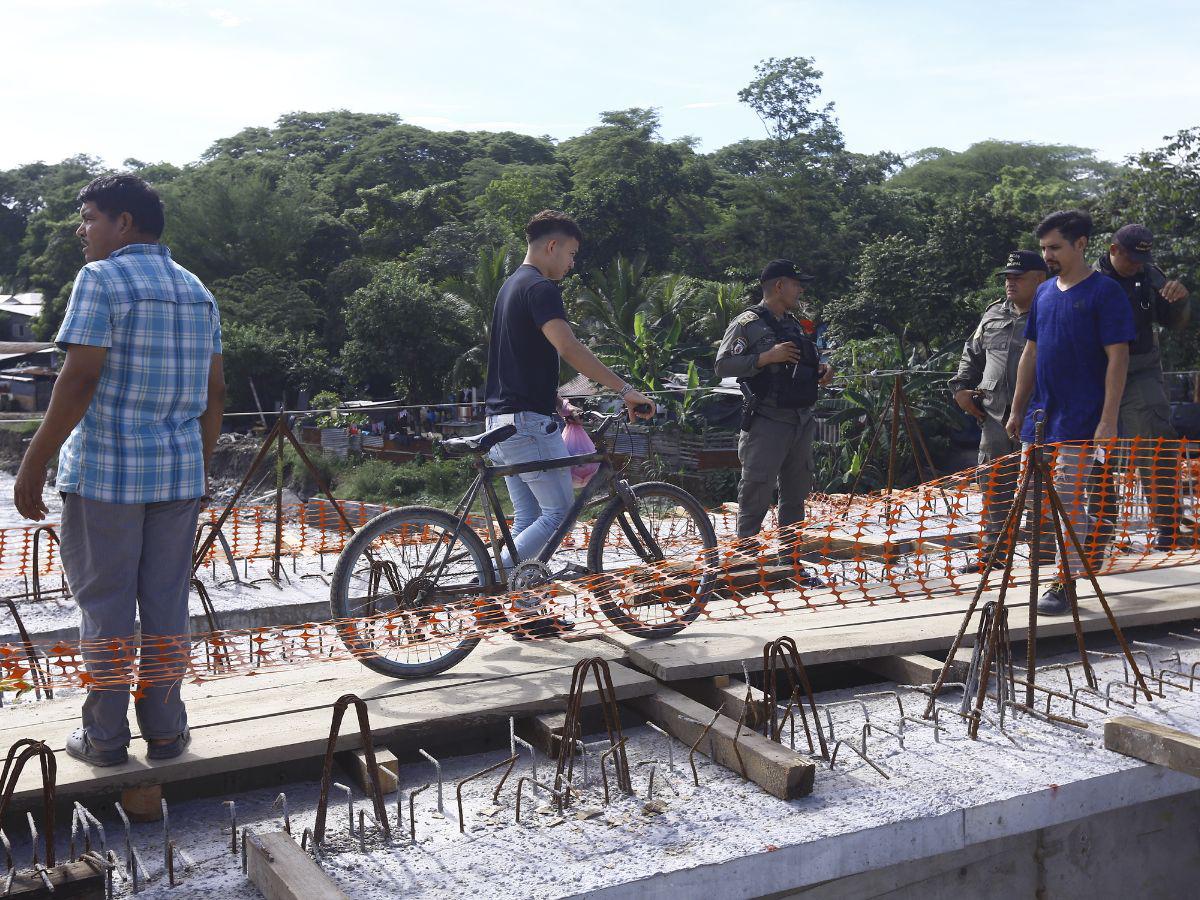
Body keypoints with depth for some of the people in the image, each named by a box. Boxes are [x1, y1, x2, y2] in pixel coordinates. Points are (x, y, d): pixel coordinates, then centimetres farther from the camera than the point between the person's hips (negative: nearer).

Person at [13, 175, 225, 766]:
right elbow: (214, 393, 11)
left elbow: (79, 379, -17)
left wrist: (33, 463, -12)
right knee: (167, 604, 11)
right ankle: (166, 731, 19)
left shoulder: (101, 279, -8)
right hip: (179, 472, 6)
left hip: (106, 471, -6)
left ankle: (105, 737, 13)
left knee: (105, 606, 5)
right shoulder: (197, 291, 12)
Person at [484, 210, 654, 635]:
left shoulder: (512, 286, 20)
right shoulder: (540, 288, -12)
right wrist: (626, 390, -27)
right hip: (528, 421, -10)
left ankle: (527, 613, 16)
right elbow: (569, 349, -26)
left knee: (528, 518, 12)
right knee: (559, 512, -3)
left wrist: (559, 403, 28)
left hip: (502, 420, 10)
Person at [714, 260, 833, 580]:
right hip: (766, 424, -8)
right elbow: (723, 365, -14)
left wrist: (822, 369, 9)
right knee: (756, 496, -8)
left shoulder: (796, 325, 18)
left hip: (801, 422, 8)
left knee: (795, 496, 12)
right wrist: (766, 357, -20)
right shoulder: (747, 323, -6)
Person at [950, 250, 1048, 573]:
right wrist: (960, 387, 17)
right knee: (993, 482, 8)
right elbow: (972, 354, 28)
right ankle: (993, 552, 17)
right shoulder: (993, 315, 17)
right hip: (995, 414, 6)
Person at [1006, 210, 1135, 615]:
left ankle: (1064, 585, 5)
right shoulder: (1044, 292, 10)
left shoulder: (1105, 292, -9)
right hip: (1041, 414, 7)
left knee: (1067, 499, -5)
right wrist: (1017, 410, 13)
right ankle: (1087, 528, 33)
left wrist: (1108, 420, -18)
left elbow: (1118, 358, -13)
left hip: (1080, 417, -7)